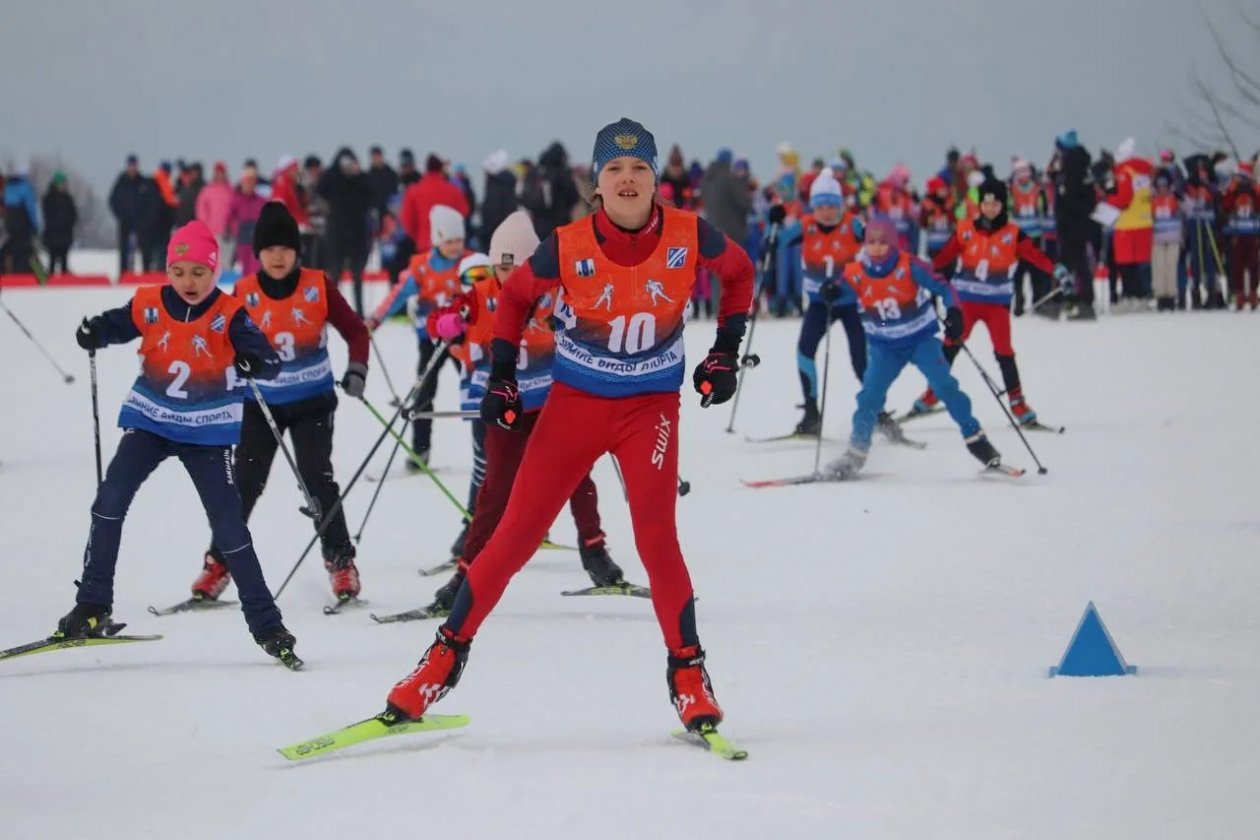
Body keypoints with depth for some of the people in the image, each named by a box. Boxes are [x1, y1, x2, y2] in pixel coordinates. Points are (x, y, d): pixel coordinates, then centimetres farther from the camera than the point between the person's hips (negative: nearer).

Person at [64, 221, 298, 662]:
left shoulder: (228, 314, -13)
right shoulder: (150, 305, -7)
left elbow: (270, 362, -20)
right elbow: (115, 326, 6)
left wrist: (256, 361, -43)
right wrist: (92, 333, -17)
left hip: (207, 432, -2)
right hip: (150, 422, 2)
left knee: (229, 526, -1)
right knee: (110, 501, -14)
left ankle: (266, 624, 9)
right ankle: (92, 608, -6)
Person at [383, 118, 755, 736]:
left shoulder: (689, 238, -13)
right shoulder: (568, 247, -14)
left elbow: (739, 271, 9)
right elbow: (516, 296, 6)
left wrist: (726, 352, 3)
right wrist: (501, 377, 1)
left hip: (651, 406, 0)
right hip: (575, 402, 0)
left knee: (656, 537, -14)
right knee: (515, 535, 0)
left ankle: (688, 671, 2)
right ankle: (448, 653, 11)